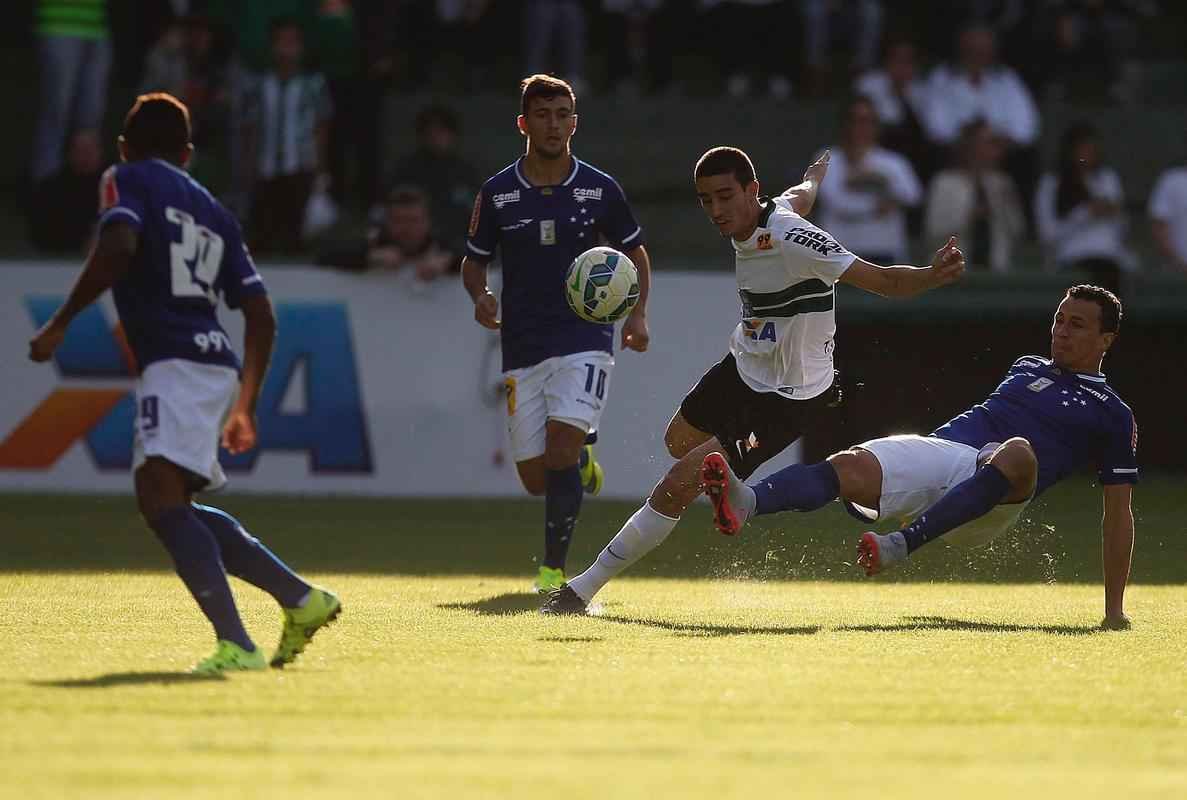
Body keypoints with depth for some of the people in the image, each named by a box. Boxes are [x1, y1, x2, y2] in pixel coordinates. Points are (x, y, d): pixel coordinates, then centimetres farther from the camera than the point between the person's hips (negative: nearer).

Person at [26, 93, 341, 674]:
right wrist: (245, 405, 27)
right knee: (172, 506, 20)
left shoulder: (125, 180, 7)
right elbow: (261, 316, 20)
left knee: (161, 498, -18)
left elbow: (118, 247, -16)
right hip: (217, 363, 8)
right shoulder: (214, 212, 26)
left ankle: (236, 644, -32)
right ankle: (301, 599, 21)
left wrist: (61, 322, -13)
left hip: (174, 364, -8)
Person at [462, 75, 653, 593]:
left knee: (562, 442, -23)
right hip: (522, 348, 2)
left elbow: (635, 253, 15)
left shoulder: (599, 189, 2)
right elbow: (473, 262, 14)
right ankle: (582, 460, 39)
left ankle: (554, 569, -15)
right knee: (536, 479, 1)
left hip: (585, 339, -2)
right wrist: (481, 296, -8)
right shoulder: (497, 194, 3)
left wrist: (637, 314, 0)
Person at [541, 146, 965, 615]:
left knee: (677, 487, -15)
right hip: (744, 366, 9)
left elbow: (882, 281, -33)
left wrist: (933, 275, -54)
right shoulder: (750, 222, -6)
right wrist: (817, 174, 43)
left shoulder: (791, 239, -31)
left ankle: (583, 589, -6)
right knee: (678, 442, 33)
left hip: (788, 399, -9)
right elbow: (802, 194, 19)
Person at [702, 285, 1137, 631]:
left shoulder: (1112, 415, 17)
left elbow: (1118, 513, 14)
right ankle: (746, 502, -57)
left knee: (1019, 452, -40)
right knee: (851, 465, -27)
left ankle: (903, 543, -52)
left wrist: (1114, 609, 7)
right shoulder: (1027, 368, 33)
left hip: (991, 502, -4)